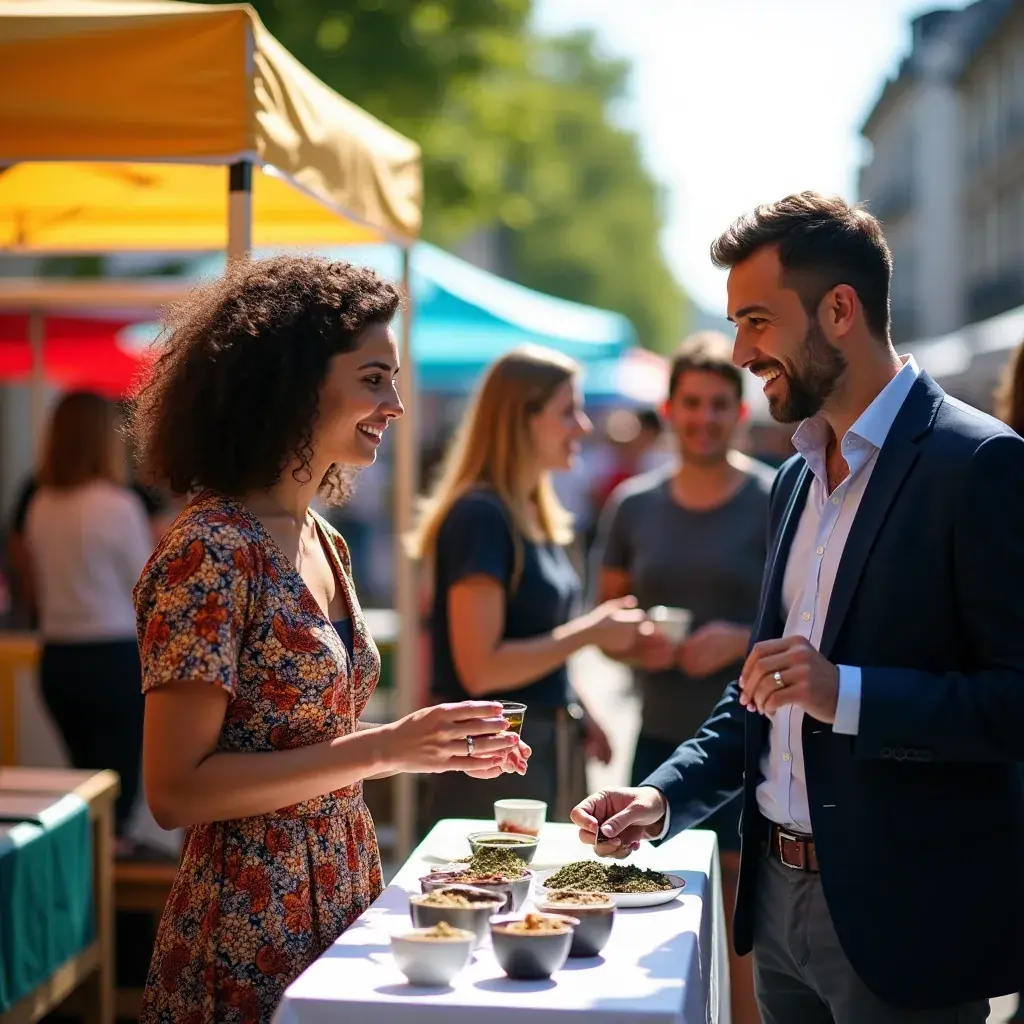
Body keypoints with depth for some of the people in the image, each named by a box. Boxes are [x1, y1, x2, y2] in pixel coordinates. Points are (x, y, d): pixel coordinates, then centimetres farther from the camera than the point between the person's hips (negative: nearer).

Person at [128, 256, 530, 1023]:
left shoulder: (323, 542, 7)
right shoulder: (210, 552, -18)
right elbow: (175, 792, -20)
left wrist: (440, 746, 3)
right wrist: (382, 748, -22)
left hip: (343, 901, 8)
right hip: (248, 934, -8)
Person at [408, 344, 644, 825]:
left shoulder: (536, 515, 12)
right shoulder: (480, 516, -16)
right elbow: (479, 668, -21)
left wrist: (573, 715, 9)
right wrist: (589, 632, -15)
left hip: (549, 747, 9)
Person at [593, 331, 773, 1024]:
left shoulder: (777, 503, -2)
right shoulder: (633, 505, 10)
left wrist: (744, 639, -18)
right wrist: (634, 645, -5)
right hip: (660, 739, 4)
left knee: (744, 926, -2)